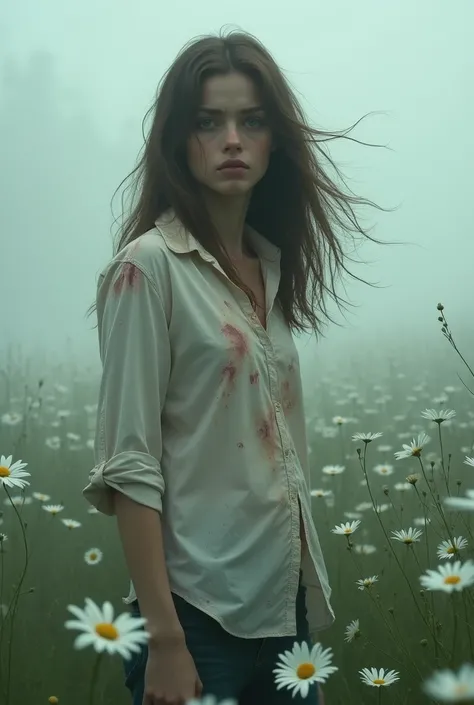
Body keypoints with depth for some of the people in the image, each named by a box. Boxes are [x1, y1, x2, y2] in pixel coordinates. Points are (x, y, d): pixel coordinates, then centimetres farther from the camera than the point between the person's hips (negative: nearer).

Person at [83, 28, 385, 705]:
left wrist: (306, 584, 9)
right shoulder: (149, 265, -12)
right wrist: (164, 638, -18)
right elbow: (129, 466, -15)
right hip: (200, 610, -6)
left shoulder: (273, 264, 8)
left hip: (288, 599, 7)